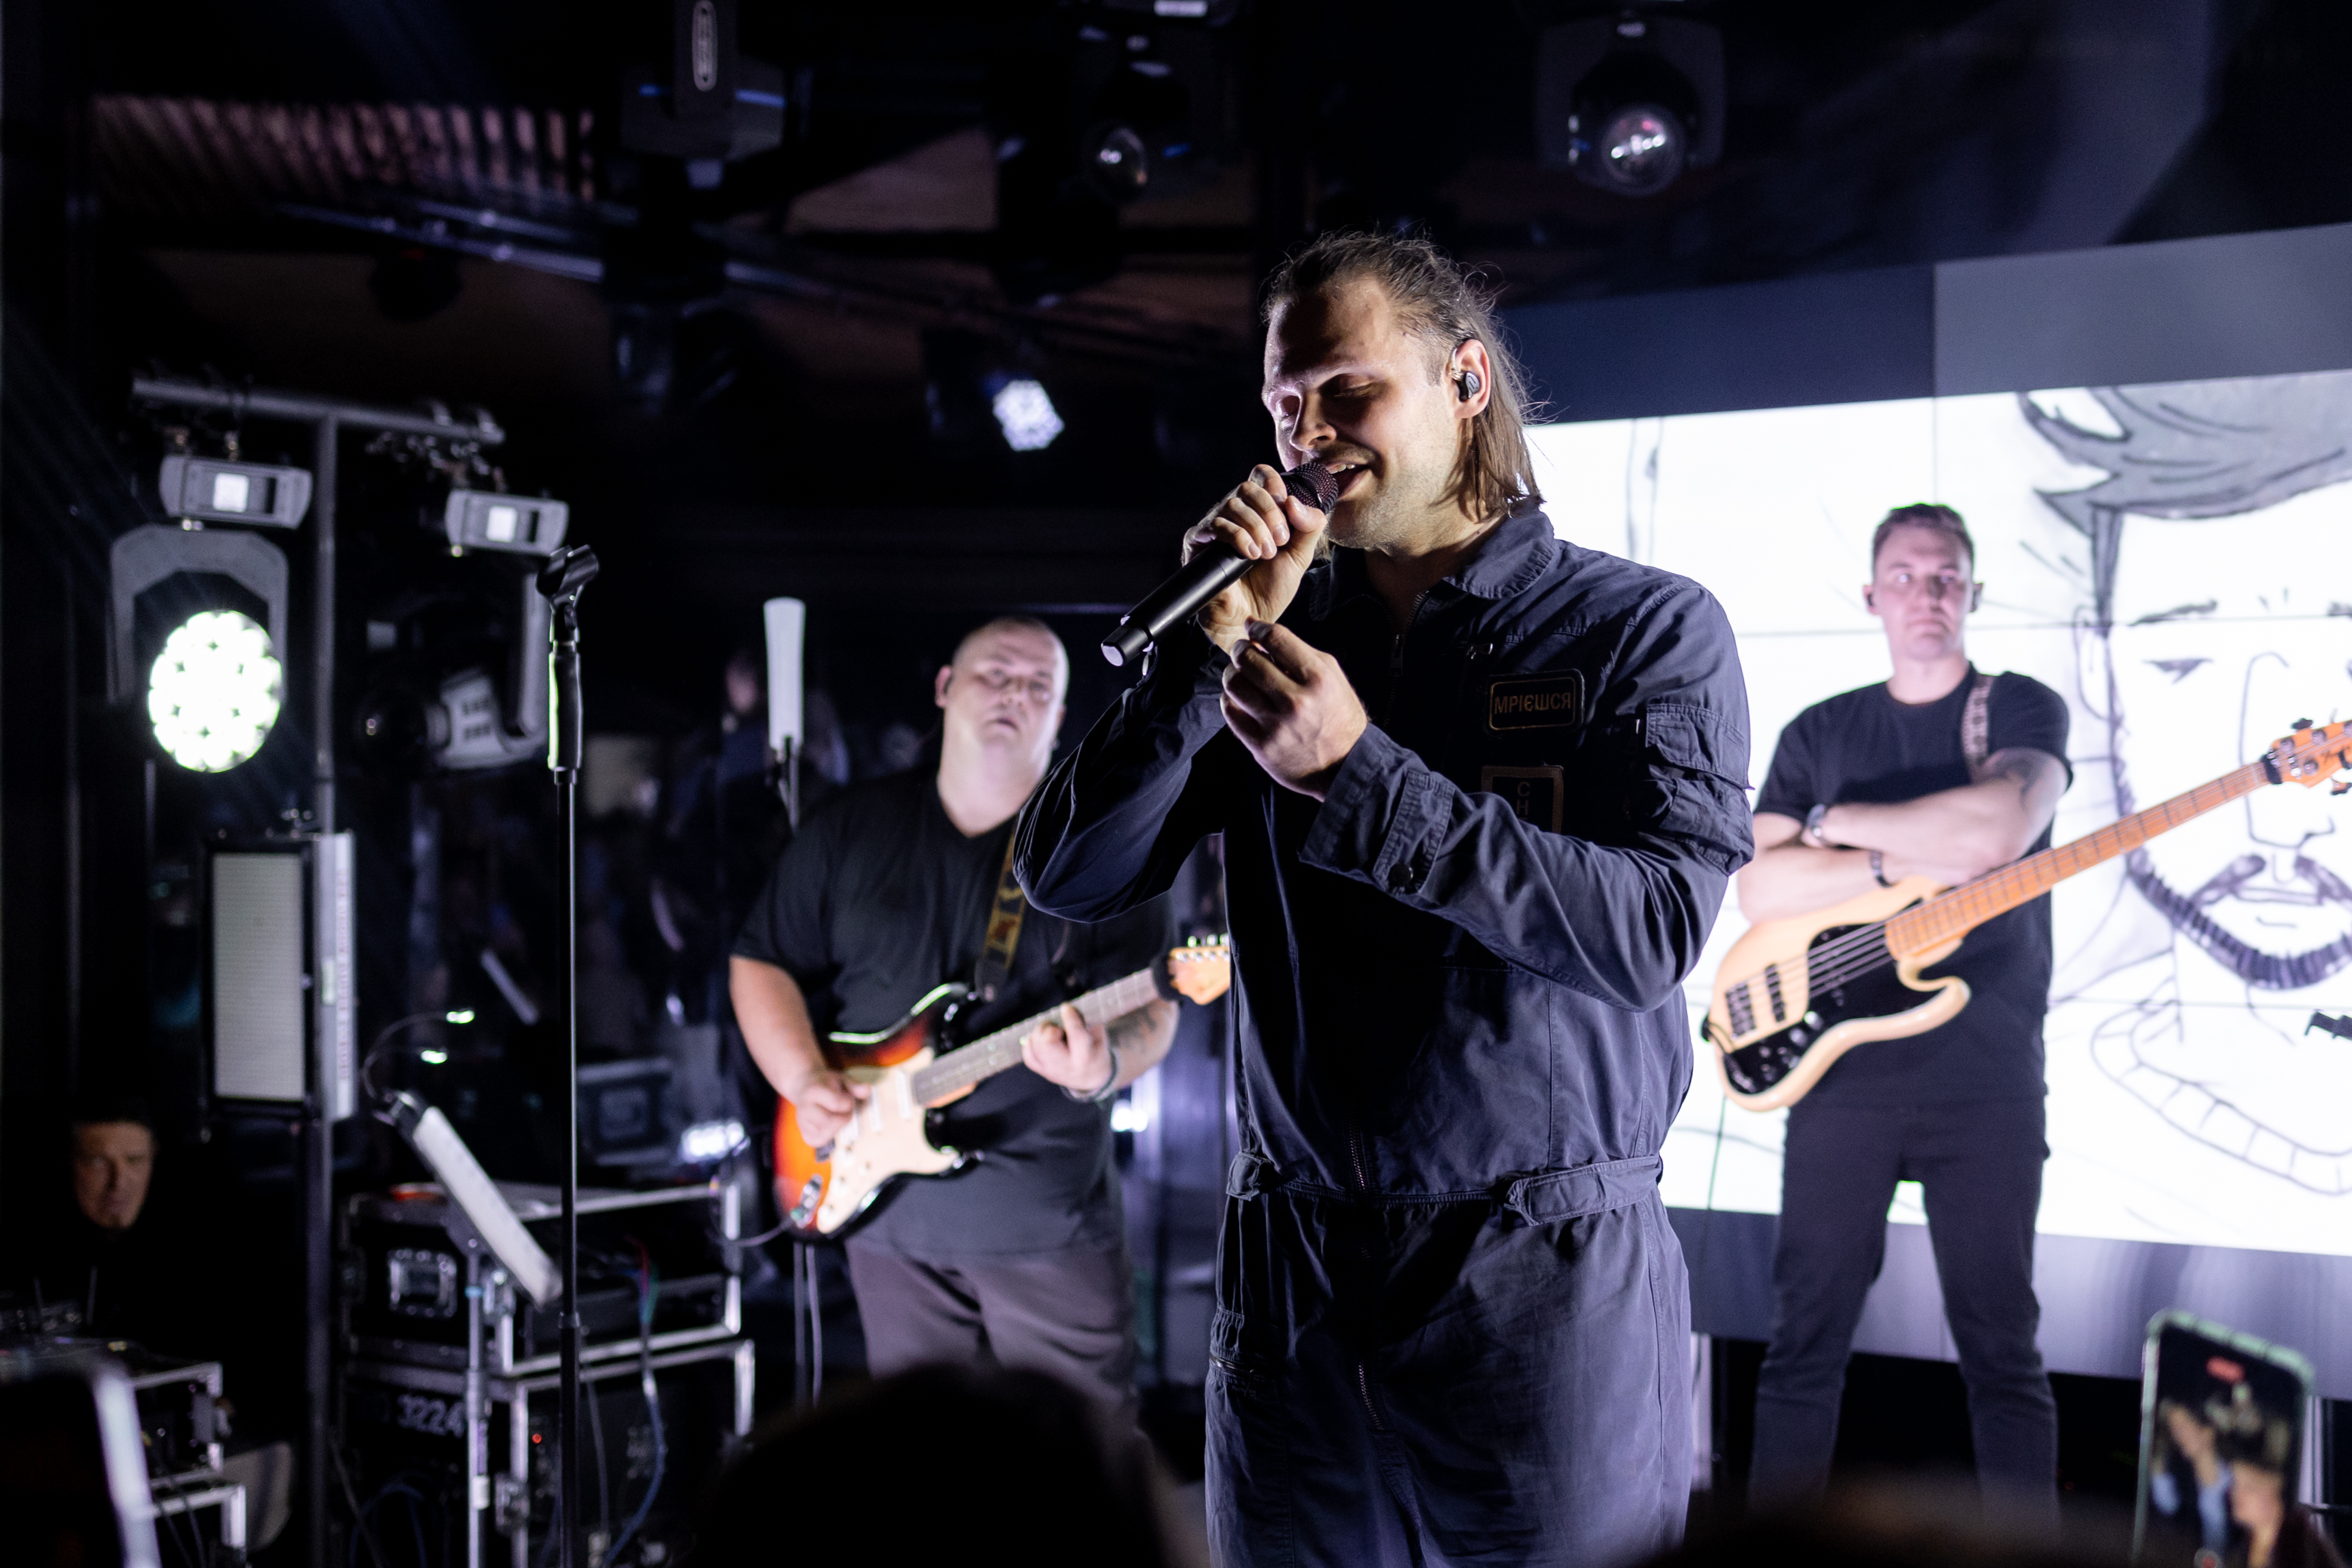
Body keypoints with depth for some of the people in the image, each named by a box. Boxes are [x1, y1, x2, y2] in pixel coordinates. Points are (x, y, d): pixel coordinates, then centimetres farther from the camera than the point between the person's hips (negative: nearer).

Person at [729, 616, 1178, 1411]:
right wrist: (806, 1081, -7)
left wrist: (1105, 1066, -29)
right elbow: (762, 961, 8)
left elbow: (1150, 1006, -7)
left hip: (1050, 1218, -2)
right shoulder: (851, 825, 7)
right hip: (888, 1204, 2)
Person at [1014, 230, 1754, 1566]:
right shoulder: (1283, 630, 8)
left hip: (1551, 1289, -3)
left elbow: (1653, 932, -16)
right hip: (1293, 1277, 4)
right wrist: (1214, 642, -11)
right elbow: (1070, 879, 1)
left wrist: (1357, 773, -20)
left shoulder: (1647, 629, -2)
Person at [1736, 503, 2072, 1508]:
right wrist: (1908, 862, -12)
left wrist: (1834, 824, -8)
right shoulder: (1818, 733, 11)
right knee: (1805, 1337, 6)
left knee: (2001, 1345, 4)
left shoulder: (2024, 709, 2)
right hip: (1840, 1069, 2)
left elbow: (1996, 832, -19)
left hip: (1987, 1077, -2)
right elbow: (1757, 888, -2)